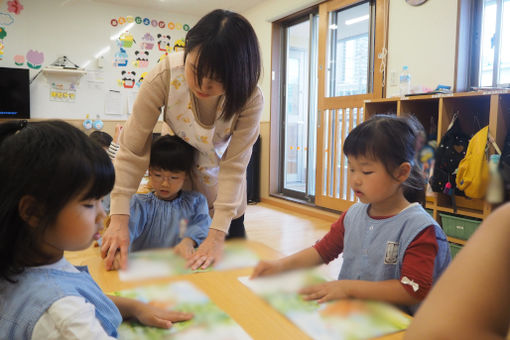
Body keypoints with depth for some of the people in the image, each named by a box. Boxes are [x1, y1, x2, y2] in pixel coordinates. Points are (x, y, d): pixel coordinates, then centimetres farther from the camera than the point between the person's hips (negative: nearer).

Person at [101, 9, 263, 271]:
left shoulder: (249, 98, -31)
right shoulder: (165, 76, -32)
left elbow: (234, 166, -28)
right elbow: (132, 149, -28)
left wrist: (217, 235, -34)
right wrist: (119, 218, -35)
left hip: (218, 177, 1)